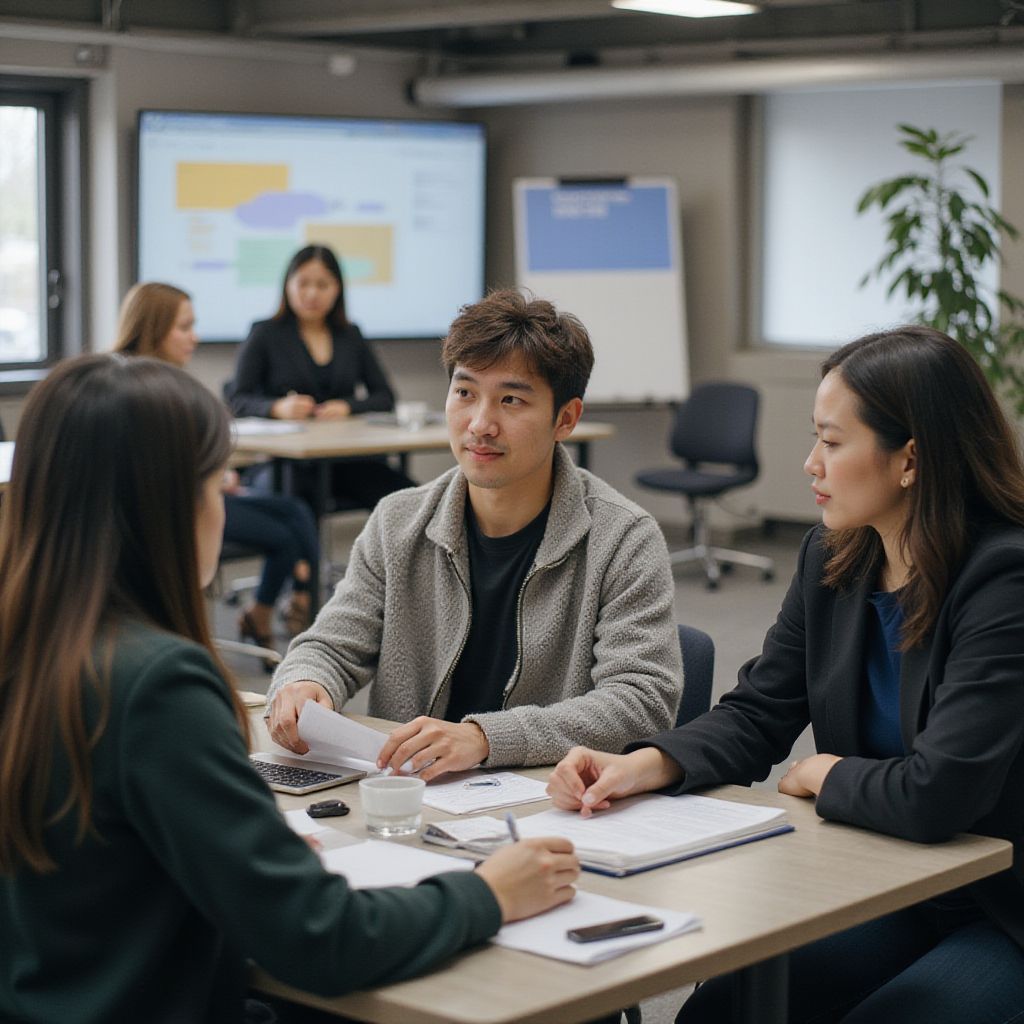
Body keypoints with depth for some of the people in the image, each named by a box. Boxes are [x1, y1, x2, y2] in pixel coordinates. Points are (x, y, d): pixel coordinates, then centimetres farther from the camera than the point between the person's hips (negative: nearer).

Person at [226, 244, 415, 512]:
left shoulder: (350, 336, 19)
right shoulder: (266, 334, 9)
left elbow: (385, 398, 15)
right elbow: (237, 400, 1)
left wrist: (348, 407, -6)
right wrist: (277, 407, -20)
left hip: (345, 457, 4)